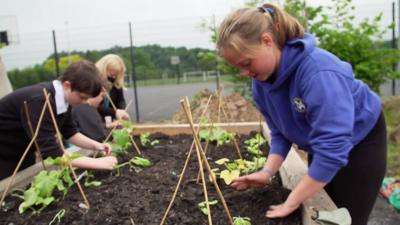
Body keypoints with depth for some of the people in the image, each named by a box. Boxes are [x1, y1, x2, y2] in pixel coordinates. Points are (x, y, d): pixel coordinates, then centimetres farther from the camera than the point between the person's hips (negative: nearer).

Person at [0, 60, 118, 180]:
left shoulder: (63, 97, -10)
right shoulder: (39, 100, -35)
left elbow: (69, 132, 2)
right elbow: (51, 152, -38)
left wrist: (95, 145, -13)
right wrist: (97, 163, -37)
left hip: (22, 153, 7)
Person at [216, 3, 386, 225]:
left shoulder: (318, 72, -39)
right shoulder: (261, 79, -15)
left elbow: (332, 148, -39)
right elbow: (280, 131, -5)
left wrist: (291, 203, -33)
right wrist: (268, 171, -21)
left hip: (360, 143, -6)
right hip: (325, 147, 6)